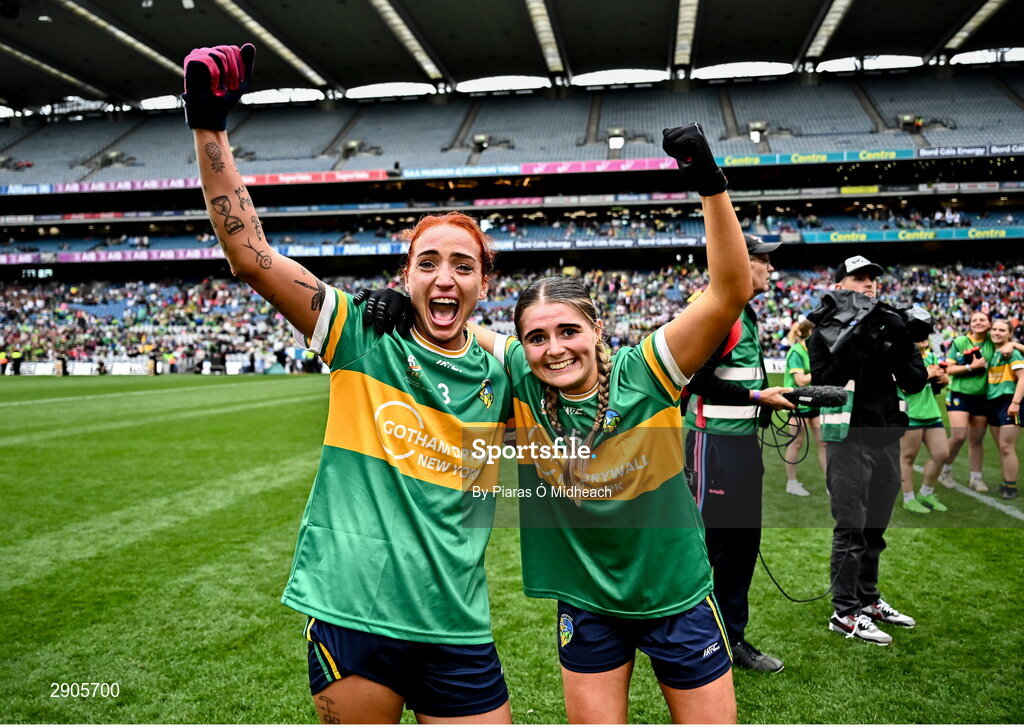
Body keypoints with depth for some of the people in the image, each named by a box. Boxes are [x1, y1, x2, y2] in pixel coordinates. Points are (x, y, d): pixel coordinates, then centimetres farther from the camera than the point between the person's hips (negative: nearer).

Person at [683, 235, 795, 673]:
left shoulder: (746, 315, 17)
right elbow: (699, 379, -19)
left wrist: (779, 398, 9)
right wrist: (757, 397, -14)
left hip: (744, 439, 10)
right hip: (715, 443, -10)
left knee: (743, 540, 14)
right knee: (706, 542, -2)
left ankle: (733, 637, 26)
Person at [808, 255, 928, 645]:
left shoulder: (891, 325, 10)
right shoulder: (826, 331, -3)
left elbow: (917, 382, 6)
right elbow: (823, 381, -17)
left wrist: (896, 354, -12)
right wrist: (855, 346, -22)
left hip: (887, 438, 6)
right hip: (849, 440, -5)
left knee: (874, 528, 15)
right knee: (851, 529, -3)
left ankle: (868, 600, 29)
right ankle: (845, 613, 7)